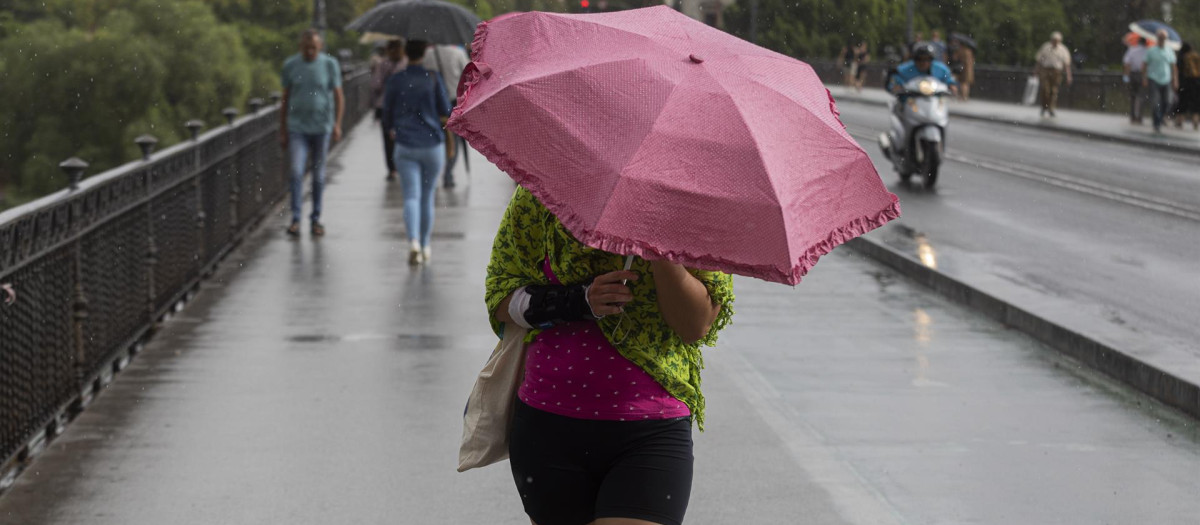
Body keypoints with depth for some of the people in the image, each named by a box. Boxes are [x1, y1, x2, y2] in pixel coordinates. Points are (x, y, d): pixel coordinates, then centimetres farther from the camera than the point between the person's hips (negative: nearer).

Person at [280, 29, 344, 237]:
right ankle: (295, 220, -11)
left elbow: (339, 97, -4)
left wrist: (337, 124, -17)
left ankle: (316, 219, 19)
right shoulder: (290, 65, 0)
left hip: (321, 128, 0)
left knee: (318, 175, 7)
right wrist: (282, 130, 7)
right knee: (296, 173, -12)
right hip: (297, 128, 0)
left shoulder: (330, 65, -4)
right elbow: (285, 98, 7)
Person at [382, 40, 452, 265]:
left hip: (406, 147, 0)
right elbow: (446, 112, -3)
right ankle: (425, 246, 23)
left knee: (412, 196, -4)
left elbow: (387, 116, 5)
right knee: (427, 196, 14)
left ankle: (414, 242, -25)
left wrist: (393, 129, 27)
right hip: (433, 145, 0)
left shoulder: (395, 81, -1)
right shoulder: (433, 79, -5)